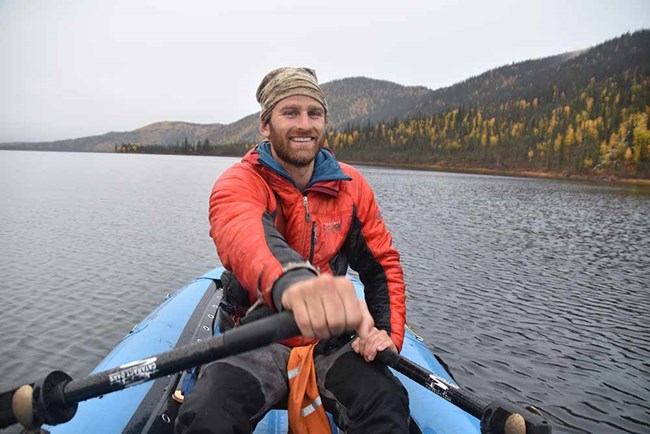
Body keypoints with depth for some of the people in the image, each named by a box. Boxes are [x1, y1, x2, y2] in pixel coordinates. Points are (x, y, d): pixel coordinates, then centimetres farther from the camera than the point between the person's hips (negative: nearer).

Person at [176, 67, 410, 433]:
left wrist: (387, 333, -9)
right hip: (257, 344, -2)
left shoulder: (352, 187, 0)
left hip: (330, 344, 3)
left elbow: (383, 263, 6)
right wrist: (290, 279, -61)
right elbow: (239, 232, -38)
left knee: (387, 402, -25)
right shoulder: (240, 182, -13)